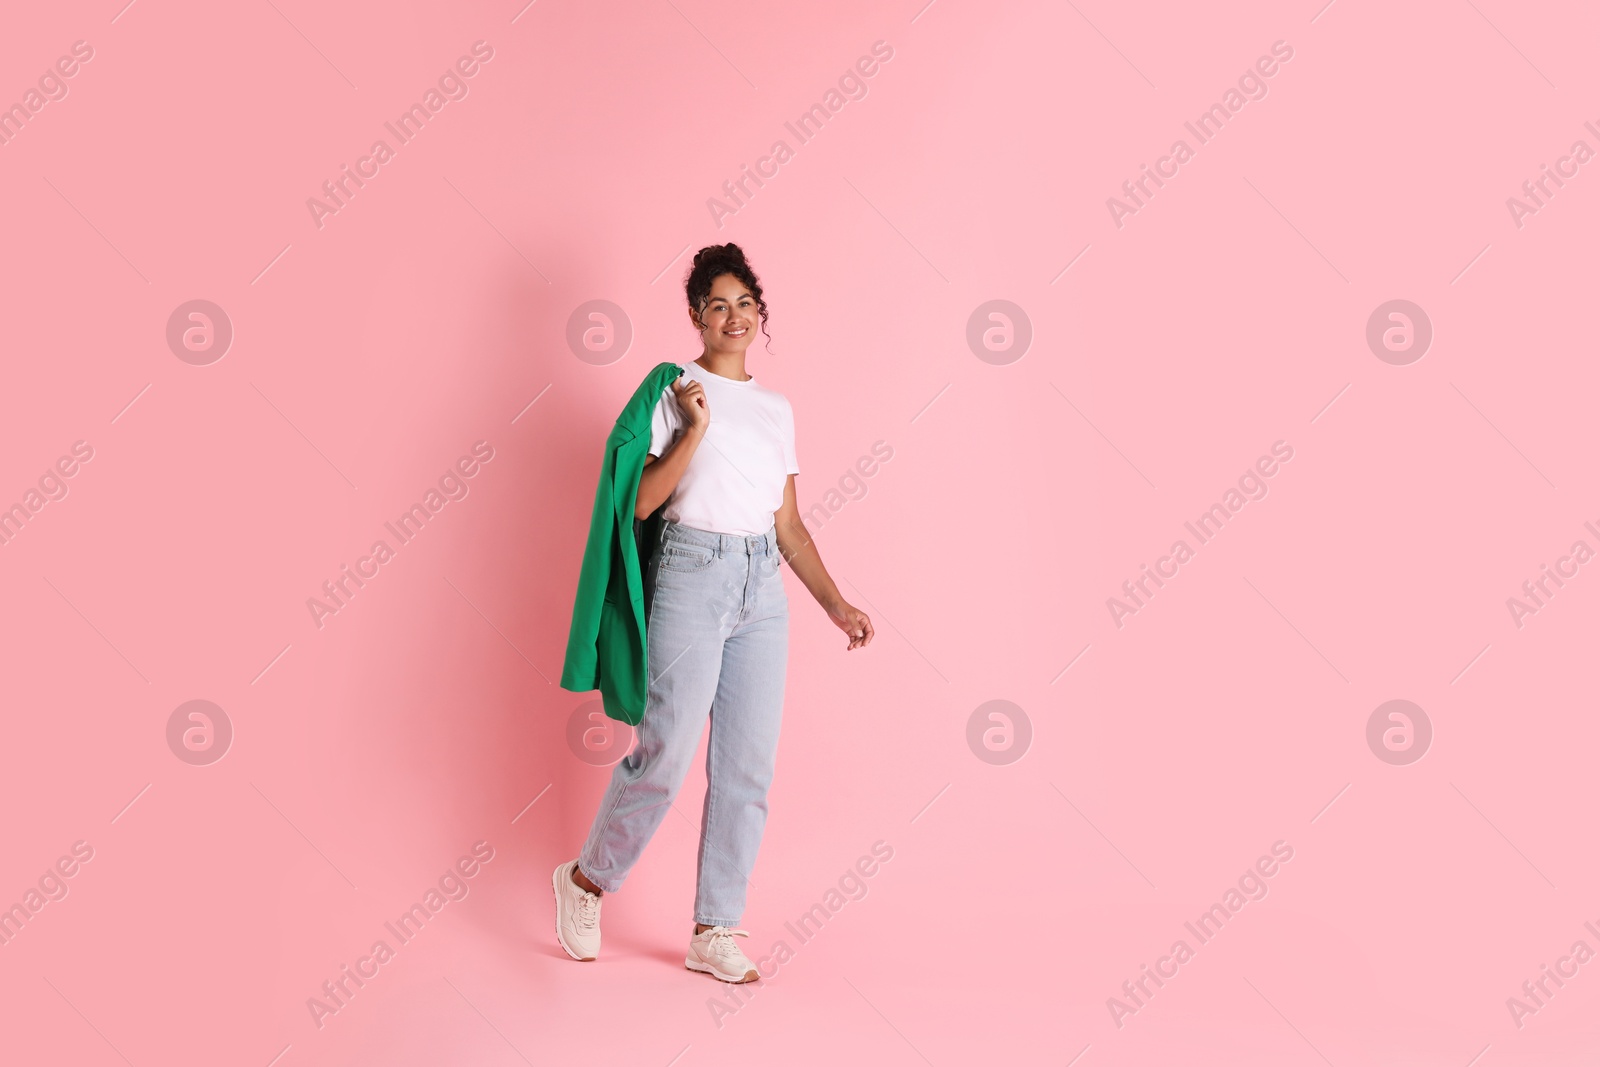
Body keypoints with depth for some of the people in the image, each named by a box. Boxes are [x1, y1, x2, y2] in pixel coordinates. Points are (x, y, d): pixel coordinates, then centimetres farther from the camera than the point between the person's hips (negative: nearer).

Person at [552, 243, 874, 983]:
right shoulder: (675, 390, 1)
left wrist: (834, 603, 10)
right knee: (667, 752, -7)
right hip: (693, 576, -5)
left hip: (763, 589, 6)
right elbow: (642, 503, -7)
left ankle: (714, 934, 15)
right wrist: (694, 430, -12)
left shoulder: (777, 409, 16)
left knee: (749, 767, 4)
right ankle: (586, 881, 19)